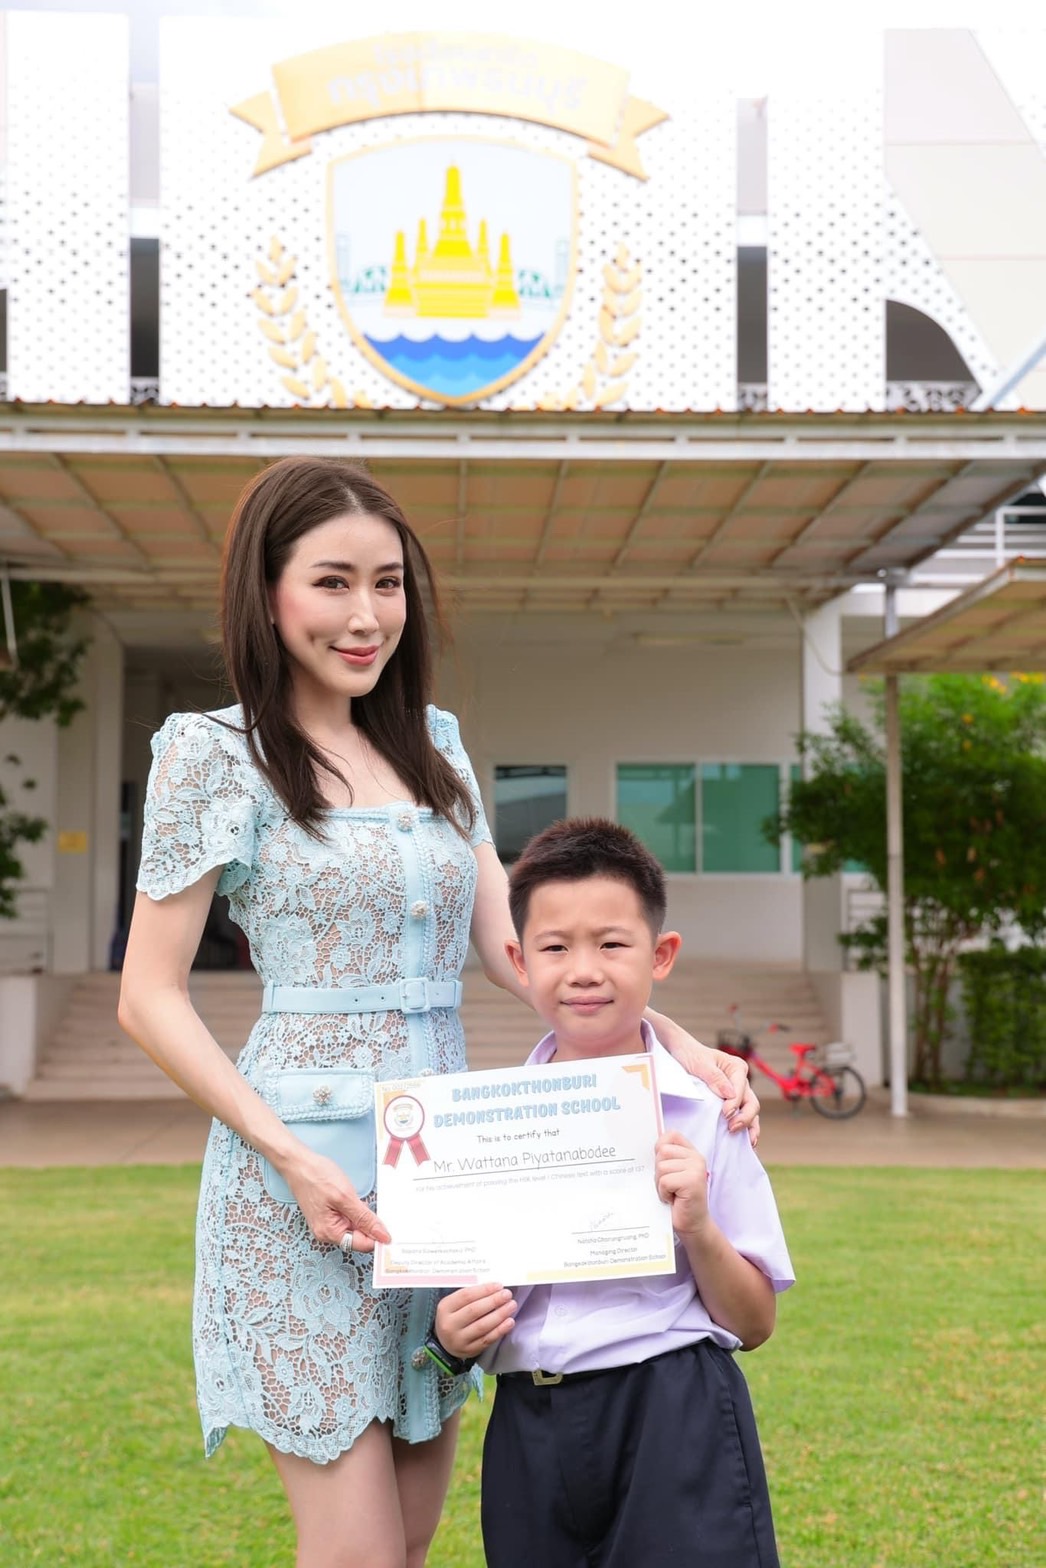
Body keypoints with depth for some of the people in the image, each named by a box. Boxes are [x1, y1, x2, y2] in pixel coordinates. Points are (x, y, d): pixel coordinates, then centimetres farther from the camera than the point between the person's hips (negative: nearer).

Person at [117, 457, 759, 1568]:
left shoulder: (431, 746, 13)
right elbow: (150, 997, -5)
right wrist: (290, 1156, -16)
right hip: (306, 1171, -6)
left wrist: (671, 1039, -7)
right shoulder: (216, 755, -4)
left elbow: (508, 945, 8)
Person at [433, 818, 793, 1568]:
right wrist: (453, 1334, -7)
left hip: (674, 1426, -3)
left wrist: (697, 1229, -15)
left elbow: (754, 1323, 1)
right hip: (530, 1433, 3)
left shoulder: (702, 1112, -4)